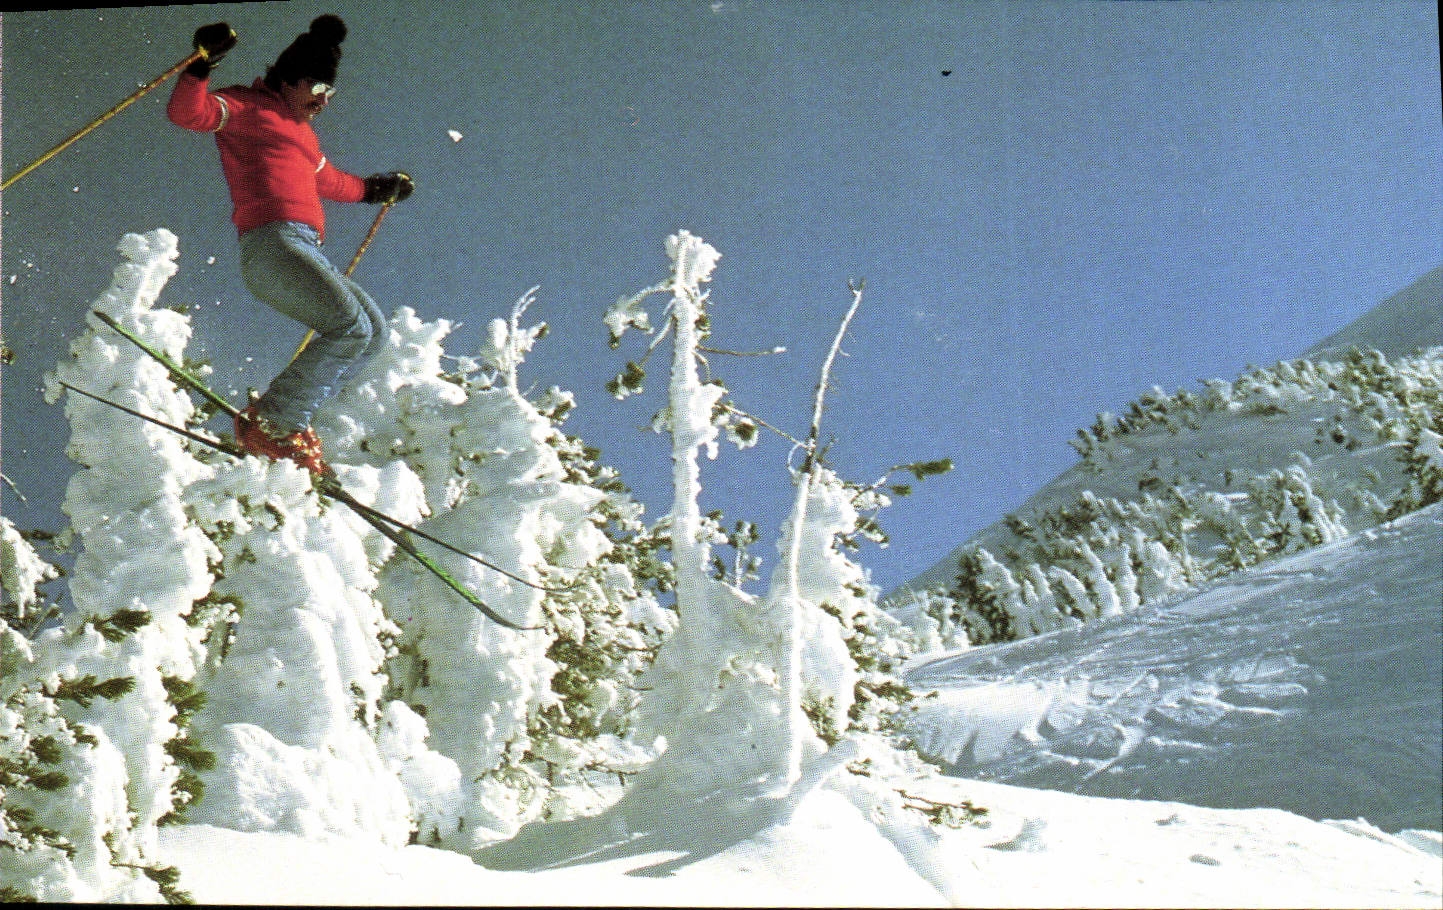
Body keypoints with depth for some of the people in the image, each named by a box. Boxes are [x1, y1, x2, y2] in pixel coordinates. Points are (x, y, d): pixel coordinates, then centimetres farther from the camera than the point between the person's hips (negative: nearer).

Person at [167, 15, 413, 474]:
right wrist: (201, 65, -24)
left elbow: (325, 178, 49)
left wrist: (372, 189, 58)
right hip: (272, 242, -10)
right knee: (351, 327, -22)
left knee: (372, 327, 8)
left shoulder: (300, 131, 31)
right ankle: (272, 425, -19)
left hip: (304, 250, 10)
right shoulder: (248, 107, 5)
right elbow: (186, 111, -10)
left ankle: (277, 414, 1)